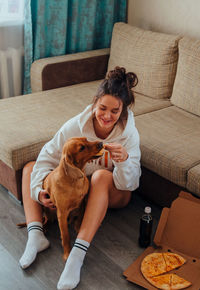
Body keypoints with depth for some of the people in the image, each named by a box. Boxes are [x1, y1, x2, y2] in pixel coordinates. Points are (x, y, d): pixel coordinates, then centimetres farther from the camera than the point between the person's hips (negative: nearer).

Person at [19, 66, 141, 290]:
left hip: (111, 193, -4)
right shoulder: (77, 125, -20)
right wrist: (39, 190, -28)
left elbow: (129, 184, -27)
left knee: (102, 176, -39)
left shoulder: (129, 134, -24)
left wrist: (124, 161, -48)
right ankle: (35, 236, -26)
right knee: (30, 168, -7)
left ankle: (78, 253, -43)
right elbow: (48, 157, -15)